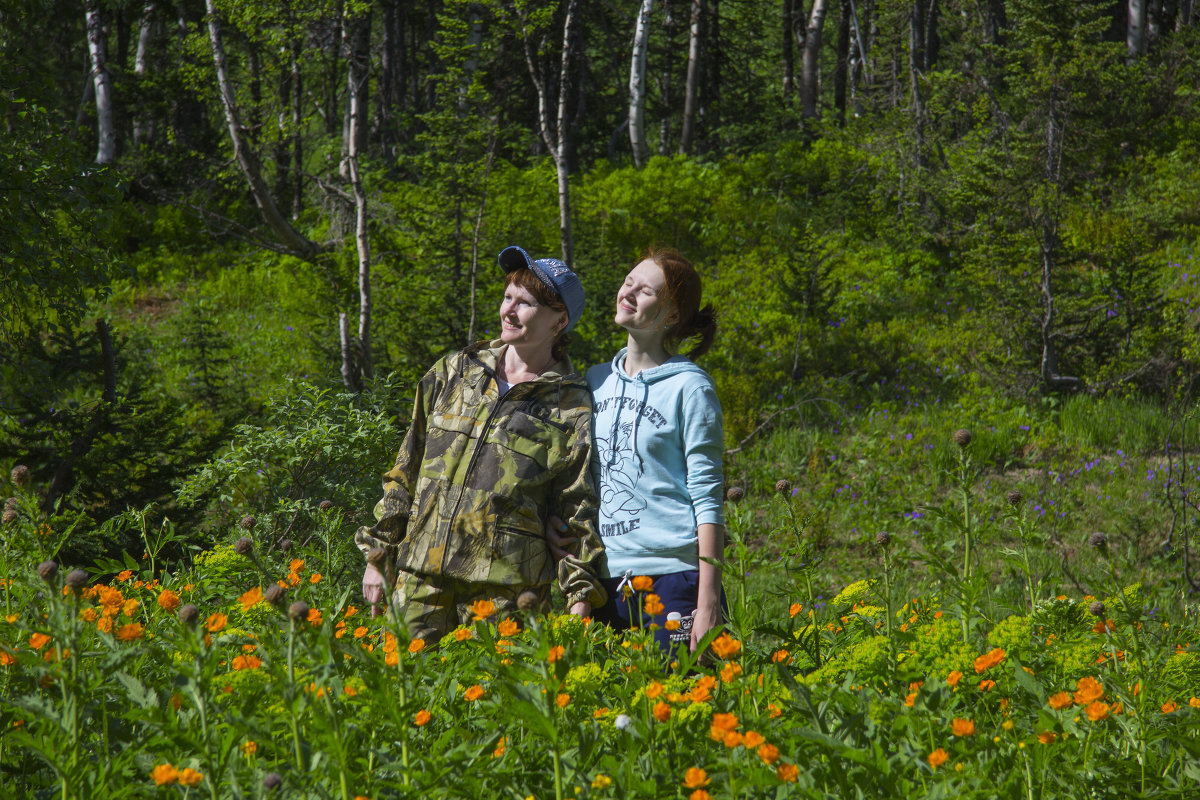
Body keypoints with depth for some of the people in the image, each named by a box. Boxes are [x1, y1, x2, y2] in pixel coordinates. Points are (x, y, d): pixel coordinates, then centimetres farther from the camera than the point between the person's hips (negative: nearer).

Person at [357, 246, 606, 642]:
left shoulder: (571, 405, 2)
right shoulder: (453, 372, 13)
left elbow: (578, 507, 0)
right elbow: (406, 469, 15)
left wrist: (580, 596, -7)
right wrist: (378, 553, 12)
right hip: (420, 576, 3)